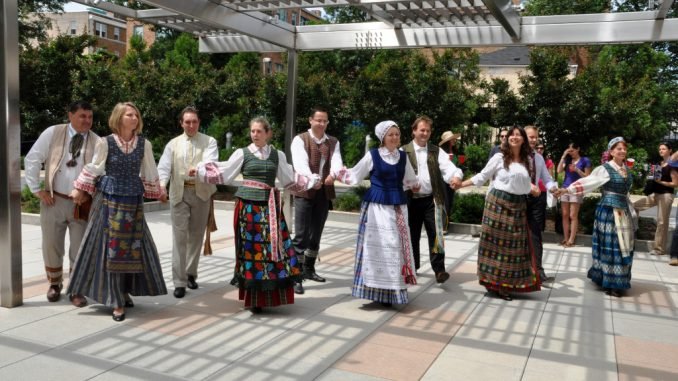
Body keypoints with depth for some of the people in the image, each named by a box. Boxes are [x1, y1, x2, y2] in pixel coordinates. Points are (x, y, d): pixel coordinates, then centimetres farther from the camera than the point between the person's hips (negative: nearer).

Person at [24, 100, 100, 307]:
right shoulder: (52, 133, -2)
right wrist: (37, 189, -2)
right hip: (54, 200, 1)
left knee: (80, 250, 5)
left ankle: (76, 290, 21)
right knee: (51, 246, 12)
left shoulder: (97, 142, -4)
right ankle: (54, 284, 34)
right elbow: (32, 159, 1)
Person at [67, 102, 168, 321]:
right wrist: (79, 189, 8)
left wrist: (158, 193, 19)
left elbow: (150, 173, 12)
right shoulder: (105, 143, -5)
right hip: (109, 200, -2)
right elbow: (93, 168, 5)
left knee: (133, 247, 4)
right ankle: (116, 301, 6)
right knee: (110, 248, 0)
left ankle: (124, 293, 22)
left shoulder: (144, 144, 1)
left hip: (133, 202, 3)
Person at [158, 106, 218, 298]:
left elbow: (211, 162, -16)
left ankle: (191, 274, 25)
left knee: (196, 235, 10)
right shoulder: (173, 144, 9)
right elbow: (164, 166, -3)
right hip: (179, 193, 0)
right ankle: (179, 281, 0)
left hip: (201, 192, 0)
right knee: (180, 236, -4)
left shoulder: (209, 142, 3)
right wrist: (161, 185, -24)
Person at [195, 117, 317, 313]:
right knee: (250, 247, -1)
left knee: (272, 246, -1)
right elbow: (222, 173, 5)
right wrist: (200, 169, -4)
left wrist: (312, 180, 12)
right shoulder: (242, 153, 5)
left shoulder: (277, 155, 10)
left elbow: (290, 179, 16)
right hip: (248, 205, -2)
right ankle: (253, 298, 7)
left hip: (269, 206, 2)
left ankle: (270, 295, 10)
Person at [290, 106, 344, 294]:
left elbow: (337, 161, -9)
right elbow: (300, 162, -20)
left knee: (316, 234, 15)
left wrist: (333, 174, -33)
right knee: (301, 235, -8)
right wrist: (311, 178, -40)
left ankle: (309, 269, 30)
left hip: (324, 193, 5)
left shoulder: (333, 142, 9)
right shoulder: (300, 139, -3)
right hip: (304, 192, -4)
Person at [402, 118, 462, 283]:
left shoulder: (437, 151, 7)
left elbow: (447, 166, -8)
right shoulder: (404, 151, 2)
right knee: (412, 234, 11)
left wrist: (456, 176, -30)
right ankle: (412, 266, 28)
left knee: (435, 234, -5)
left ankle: (439, 270, -2)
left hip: (432, 199, 0)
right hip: (412, 200, 0)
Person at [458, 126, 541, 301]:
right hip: (498, 203, -4)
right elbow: (482, 176, 0)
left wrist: (533, 188, -2)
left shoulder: (528, 161, 10)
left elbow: (527, 182, 20)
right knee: (496, 242, -2)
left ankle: (506, 284, 14)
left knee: (513, 245, 5)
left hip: (518, 206, 4)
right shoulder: (499, 157, -3)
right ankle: (494, 281, 7)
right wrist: (461, 184, -6)